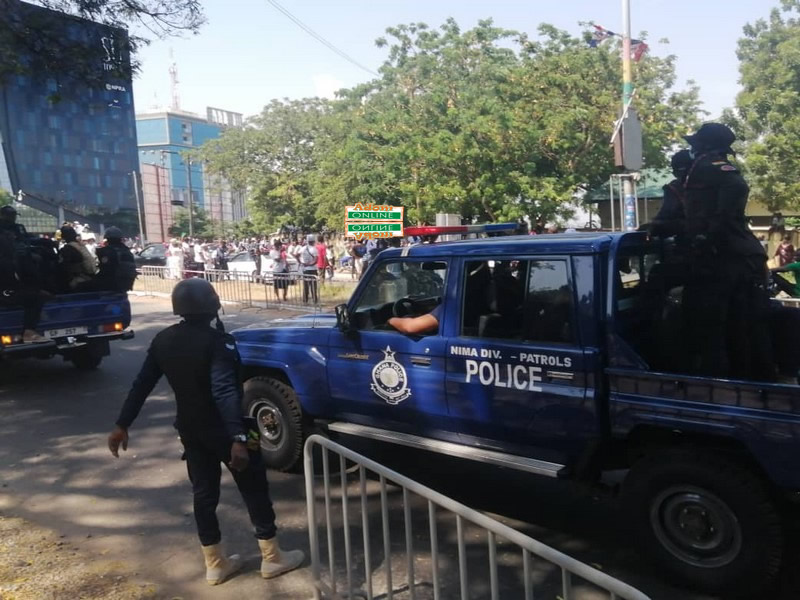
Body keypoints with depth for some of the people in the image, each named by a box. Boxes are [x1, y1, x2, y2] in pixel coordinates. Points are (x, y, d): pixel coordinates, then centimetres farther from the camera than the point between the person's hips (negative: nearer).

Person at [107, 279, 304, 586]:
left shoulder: (163, 340, -1)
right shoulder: (217, 341, -21)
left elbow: (141, 385, 3)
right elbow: (225, 392, -31)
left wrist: (122, 425, 11)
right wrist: (238, 438, -35)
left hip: (190, 430, 6)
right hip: (224, 429, -6)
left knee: (204, 493, 15)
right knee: (254, 488, 8)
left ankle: (215, 564, 25)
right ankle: (272, 557, 17)